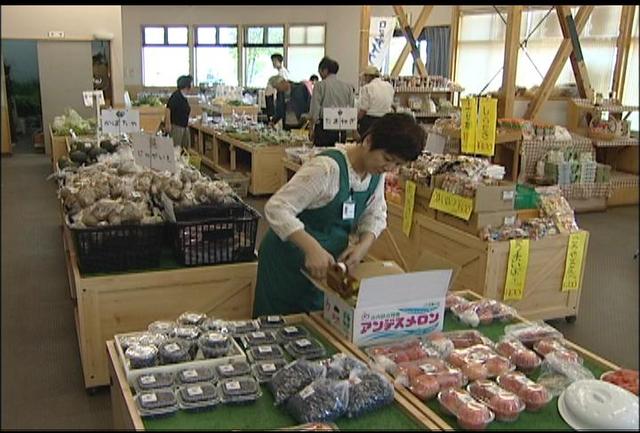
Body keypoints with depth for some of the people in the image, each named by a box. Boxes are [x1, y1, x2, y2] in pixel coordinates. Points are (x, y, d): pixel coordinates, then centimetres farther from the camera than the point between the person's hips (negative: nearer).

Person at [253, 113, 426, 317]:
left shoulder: (377, 171, -4)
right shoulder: (327, 168, -28)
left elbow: (375, 215, 7)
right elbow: (277, 208, -30)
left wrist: (363, 245, -13)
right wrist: (312, 248, -40)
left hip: (329, 263, 7)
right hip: (290, 262, -6)